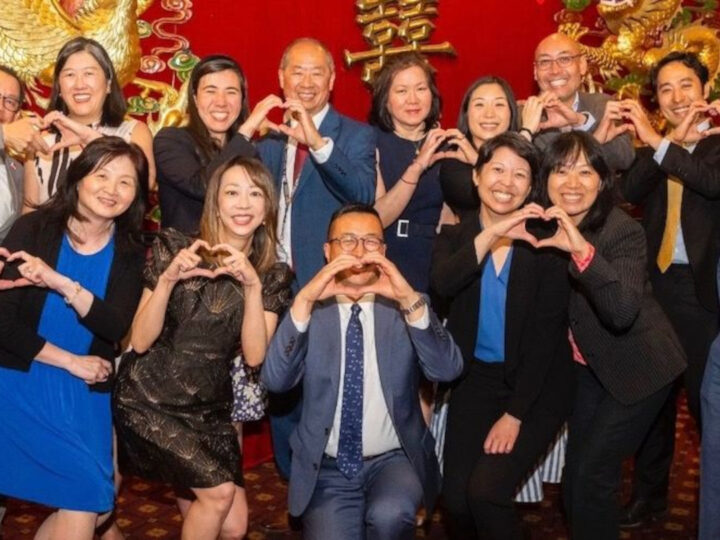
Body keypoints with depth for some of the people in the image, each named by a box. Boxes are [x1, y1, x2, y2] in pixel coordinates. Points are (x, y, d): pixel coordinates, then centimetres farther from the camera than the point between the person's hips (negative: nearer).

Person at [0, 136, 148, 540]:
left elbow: (117, 327, -14)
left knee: (91, 502, -5)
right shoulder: (33, 229, -6)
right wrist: (71, 362, -10)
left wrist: (61, 284, -27)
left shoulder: (130, 253, 1)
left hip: (84, 394, 3)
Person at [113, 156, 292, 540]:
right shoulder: (174, 248, -10)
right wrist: (167, 279, -27)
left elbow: (255, 356, -15)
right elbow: (139, 342, -13)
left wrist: (253, 286, -26)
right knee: (219, 490, -15)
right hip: (149, 400, -3)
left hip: (210, 408, 4)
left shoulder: (273, 276, -2)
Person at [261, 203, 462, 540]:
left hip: (394, 460, 0)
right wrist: (304, 301, -25)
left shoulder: (403, 308, 2)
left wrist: (410, 299, -27)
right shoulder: (311, 310, 1)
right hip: (328, 468, 1)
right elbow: (275, 380, -14)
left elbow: (448, 370, -14)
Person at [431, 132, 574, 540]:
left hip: (534, 387, -3)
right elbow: (443, 284, -22)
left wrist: (514, 414, -13)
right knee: (456, 499, -5)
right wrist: (492, 233, -33)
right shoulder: (455, 237, 1)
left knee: (486, 491, -18)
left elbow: (546, 334, -9)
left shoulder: (544, 243, -7)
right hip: (476, 380, 3)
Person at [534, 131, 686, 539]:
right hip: (591, 366, 6)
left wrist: (583, 250, -50)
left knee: (592, 471, -8)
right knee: (574, 475, 12)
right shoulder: (544, 228, -7)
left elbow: (622, 313, -39)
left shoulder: (624, 231, -25)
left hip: (639, 368, -6)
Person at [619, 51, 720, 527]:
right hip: (655, 283, 4)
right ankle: (649, 492, 26)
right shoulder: (652, 148, 11)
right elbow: (628, 191, -7)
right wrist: (675, 140, -15)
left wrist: (661, 143, -20)